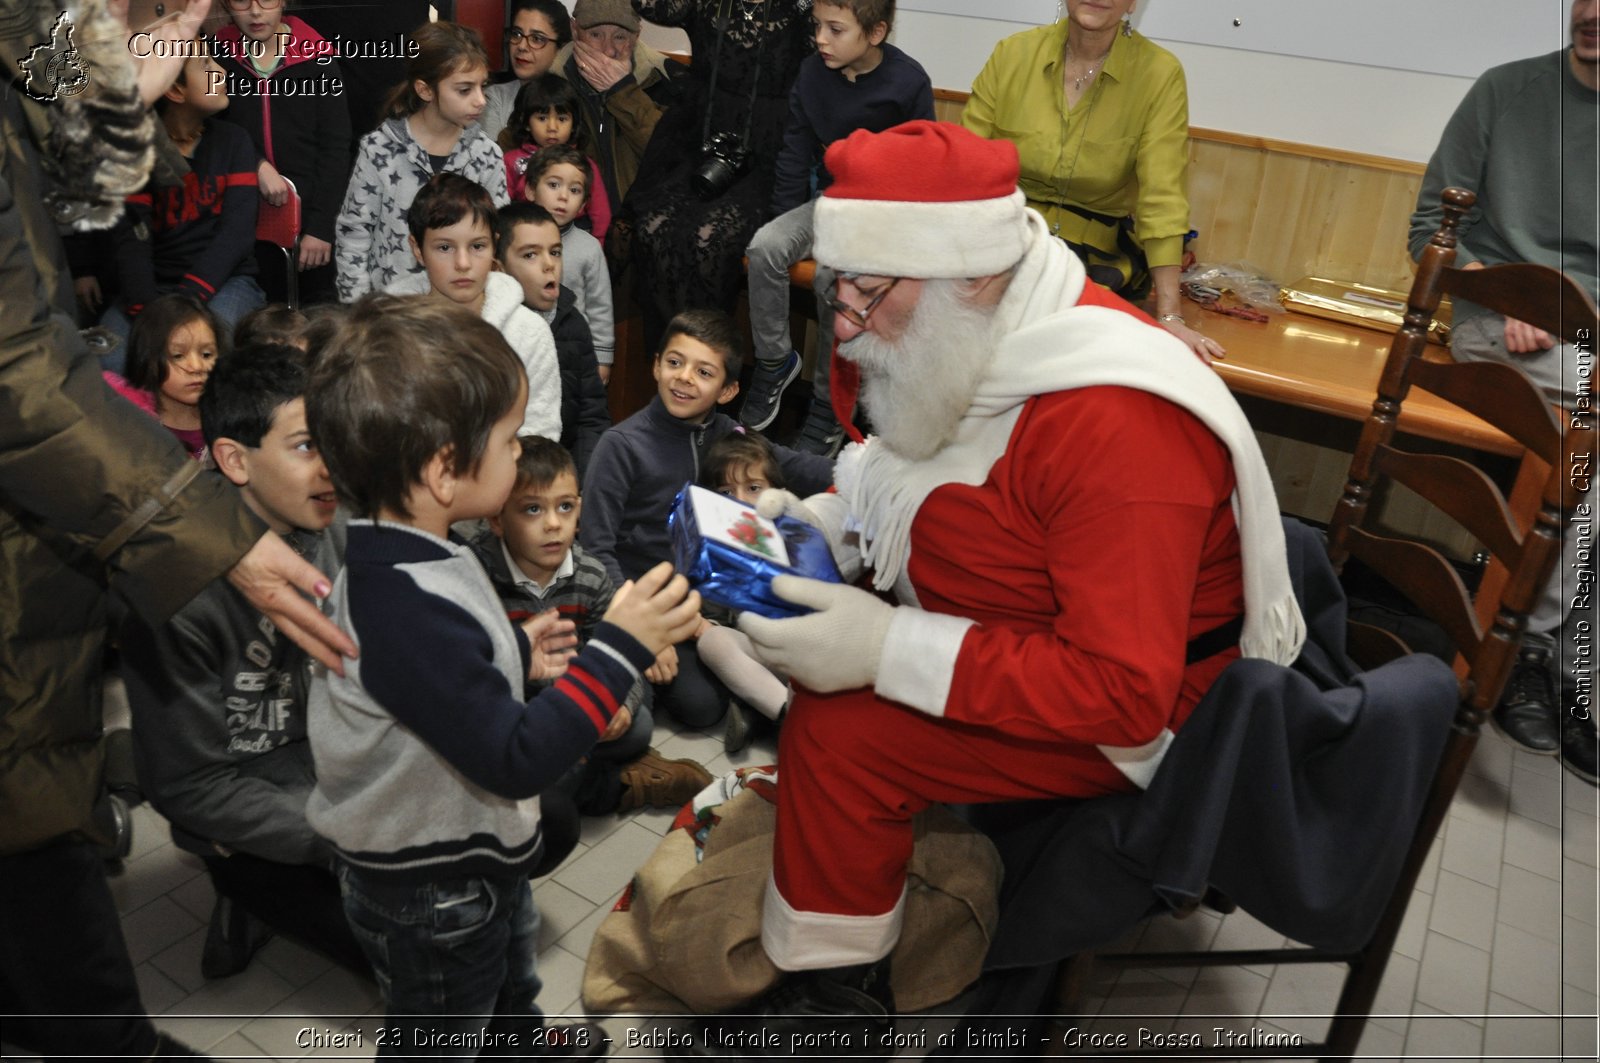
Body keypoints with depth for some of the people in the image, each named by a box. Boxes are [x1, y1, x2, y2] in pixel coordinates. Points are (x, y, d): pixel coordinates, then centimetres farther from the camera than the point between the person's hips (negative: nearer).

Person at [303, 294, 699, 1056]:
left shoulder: (399, 561, -7)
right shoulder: (409, 612, -39)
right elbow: (517, 759, -36)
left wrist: (515, 654, 9)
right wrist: (620, 649, -35)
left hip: (475, 855, 10)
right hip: (430, 897, -10)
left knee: (509, 968, 37)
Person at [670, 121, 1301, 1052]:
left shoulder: (1115, 427, -33)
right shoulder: (969, 346, -5)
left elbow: (1127, 693, -32)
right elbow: (909, 485, 13)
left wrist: (890, 650, -33)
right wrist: (822, 521, -7)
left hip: (1129, 722, -8)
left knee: (840, 732, -22)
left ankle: (837, 997, 2)